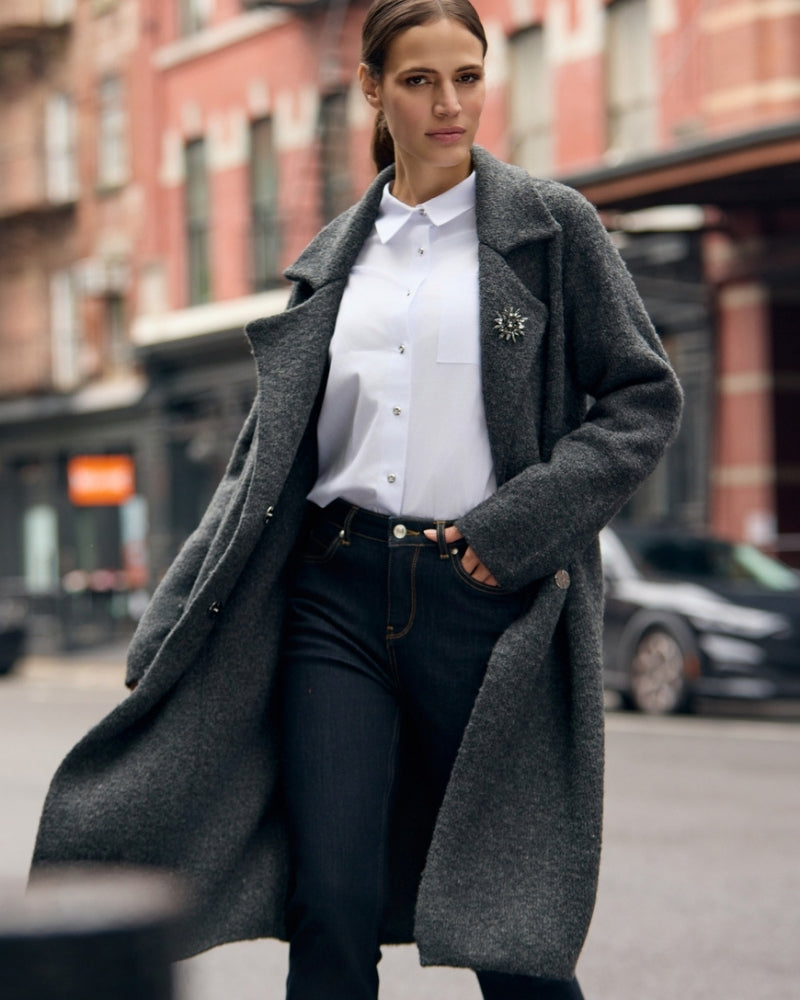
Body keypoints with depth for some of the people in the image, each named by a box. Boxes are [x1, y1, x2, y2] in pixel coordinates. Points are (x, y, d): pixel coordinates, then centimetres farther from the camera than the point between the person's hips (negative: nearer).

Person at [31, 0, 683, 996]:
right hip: (338, 594, 3)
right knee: (332, 910, -4)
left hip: (485, 598, -2)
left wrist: (519, 523, -11)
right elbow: (267, 449, 16)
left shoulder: (551, 226, 4)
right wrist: (173, 629, 11)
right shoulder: (333, 257, 14)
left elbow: (644, 398, 1)